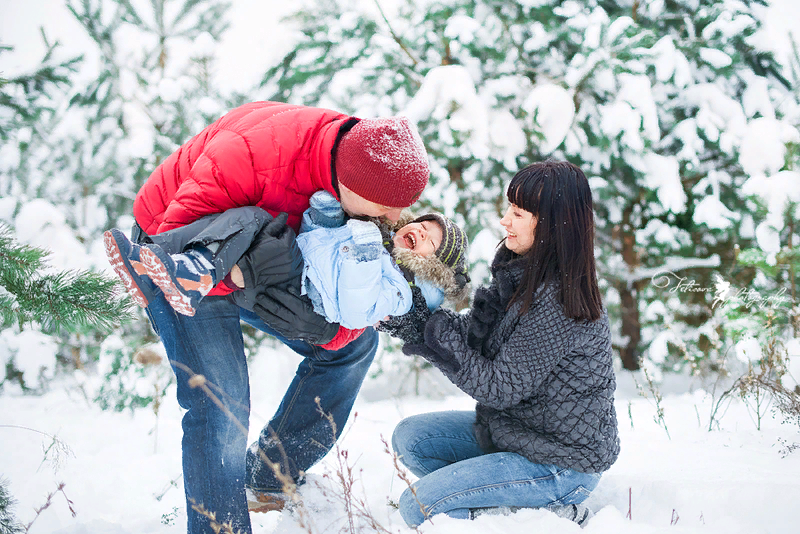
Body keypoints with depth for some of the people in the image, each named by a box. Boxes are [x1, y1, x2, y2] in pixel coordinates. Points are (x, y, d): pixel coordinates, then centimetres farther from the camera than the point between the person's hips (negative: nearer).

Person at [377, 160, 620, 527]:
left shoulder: (557, 303, -28)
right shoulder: (522, 273, -1)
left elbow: (500, 387, -24)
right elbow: (471, 335, -2)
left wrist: (435, 333, -23)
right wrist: (403, 319, -13)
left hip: (563, 464, -9)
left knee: (418, 506, -12)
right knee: (409, 438, 9)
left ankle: (545, 512, -1)